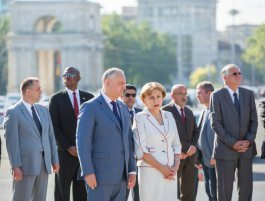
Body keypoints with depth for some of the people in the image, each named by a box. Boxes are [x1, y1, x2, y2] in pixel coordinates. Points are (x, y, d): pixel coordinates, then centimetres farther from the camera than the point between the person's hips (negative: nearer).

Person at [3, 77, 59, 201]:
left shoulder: (43, 110, 14)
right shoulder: (13, 113, -7)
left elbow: (50, 136, 16)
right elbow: (11, 141, -12)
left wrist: (55, 160, 11)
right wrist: (15, 167, -17)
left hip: (43, 163, 6)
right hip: (25, 164, -6)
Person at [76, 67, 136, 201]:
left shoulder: (123, 108, 15)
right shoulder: (90, 108, -8)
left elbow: (128, 141, 15)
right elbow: (82, 141, -13)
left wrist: (132, 170, 8)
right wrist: (88, 172, -19)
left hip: (121, 175, 7)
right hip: (100, 173, -7)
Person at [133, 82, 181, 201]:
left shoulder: (168, 116, 13)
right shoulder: (140, 118, -3)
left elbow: (176, 145, 14)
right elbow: (141, 150, -10)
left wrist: (175, 167, -2)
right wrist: (161, 168, -14)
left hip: (170, 173, 5)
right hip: (150, 172, -5)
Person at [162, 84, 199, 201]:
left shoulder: (189, 112, 18)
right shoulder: (166, 111, -7)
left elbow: (195, 132, 17)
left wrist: (191, 148, -1)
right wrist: (187, 148, -16)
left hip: (189, 156, 7)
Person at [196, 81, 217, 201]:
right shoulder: (204, 111, 15)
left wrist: (215, 156, -19)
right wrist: (199, 157, 15)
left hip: (214, 159, -9)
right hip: (205, 159, 9)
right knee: (209, 191, 12)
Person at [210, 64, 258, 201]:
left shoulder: (248, 94, 8)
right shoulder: (217, 96, -4)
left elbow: (254, 120, 7)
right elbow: (216, 124, -9)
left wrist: (249, 141, -8)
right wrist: (232, 143, -15)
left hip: (246, 149, 4)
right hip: (226, 150, -3)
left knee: (246, 187, 6)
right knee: (224, 189, 2)